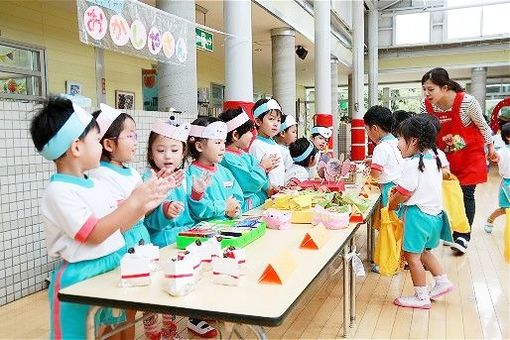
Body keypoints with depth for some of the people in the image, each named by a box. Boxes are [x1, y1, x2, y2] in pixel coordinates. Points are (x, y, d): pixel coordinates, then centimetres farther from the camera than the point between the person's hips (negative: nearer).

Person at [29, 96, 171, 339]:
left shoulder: (95, 185, 8)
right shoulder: (59, 191, -17)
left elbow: (117, 226, 13)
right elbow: (95, 234, -22)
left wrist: (146, 204, 0)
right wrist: (133, 201, -23)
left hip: (111, 268, 8)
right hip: (77, 277, -8)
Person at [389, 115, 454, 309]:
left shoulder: (413, 164, -21)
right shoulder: (433, 159, 8)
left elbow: (403, 194, -18)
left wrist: (391, 205, 0)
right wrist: (398, 190, 9)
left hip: (418, 214, -9)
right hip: (434, 212, 9)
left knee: (411, 255, 3)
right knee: (423, 251, 26)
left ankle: (421, 297, 11)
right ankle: (442, 281, 29)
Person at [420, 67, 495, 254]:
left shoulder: (467, 102, -25)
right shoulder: (426, 106, -15)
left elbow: (482, 125, -8)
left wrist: (490, 148, 4)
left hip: (470, 154, -4)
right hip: (446, 155, 4)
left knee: (466, 194, -3)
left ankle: (463, 236, 5)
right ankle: (452, 231, 23)